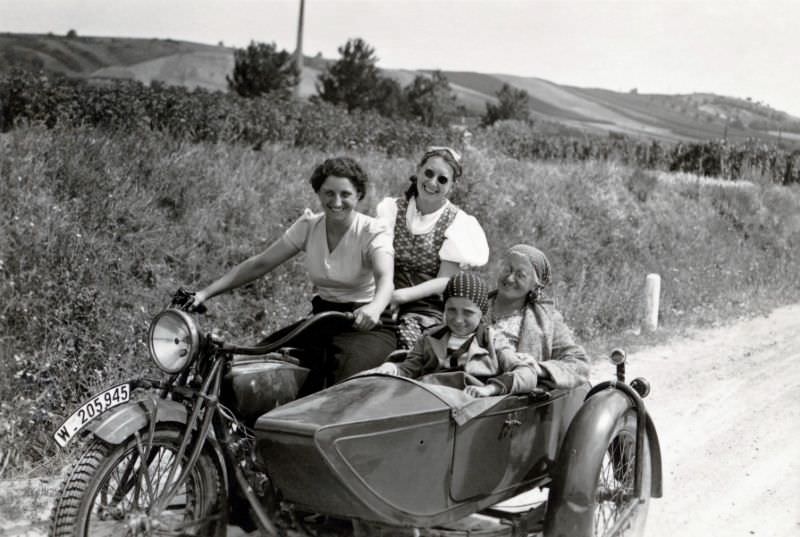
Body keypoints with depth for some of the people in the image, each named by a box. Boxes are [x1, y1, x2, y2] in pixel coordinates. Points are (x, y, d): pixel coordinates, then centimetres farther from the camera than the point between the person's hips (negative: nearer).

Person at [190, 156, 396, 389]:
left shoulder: (372, 233, -11)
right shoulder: (309, 226, 2)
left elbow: (385, 279, -30)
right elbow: (259, 264, 1)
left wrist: (374, 308, -54)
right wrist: (206, 292, -9)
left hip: (365, 326, -4)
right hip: (320, 321, 5)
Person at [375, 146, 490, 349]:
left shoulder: (458, 223, 2)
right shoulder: (392, 209, 8)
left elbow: (445, 281, -5)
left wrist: (401, 295, -19)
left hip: (429, 307, -1)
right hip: (387, 302, 2)